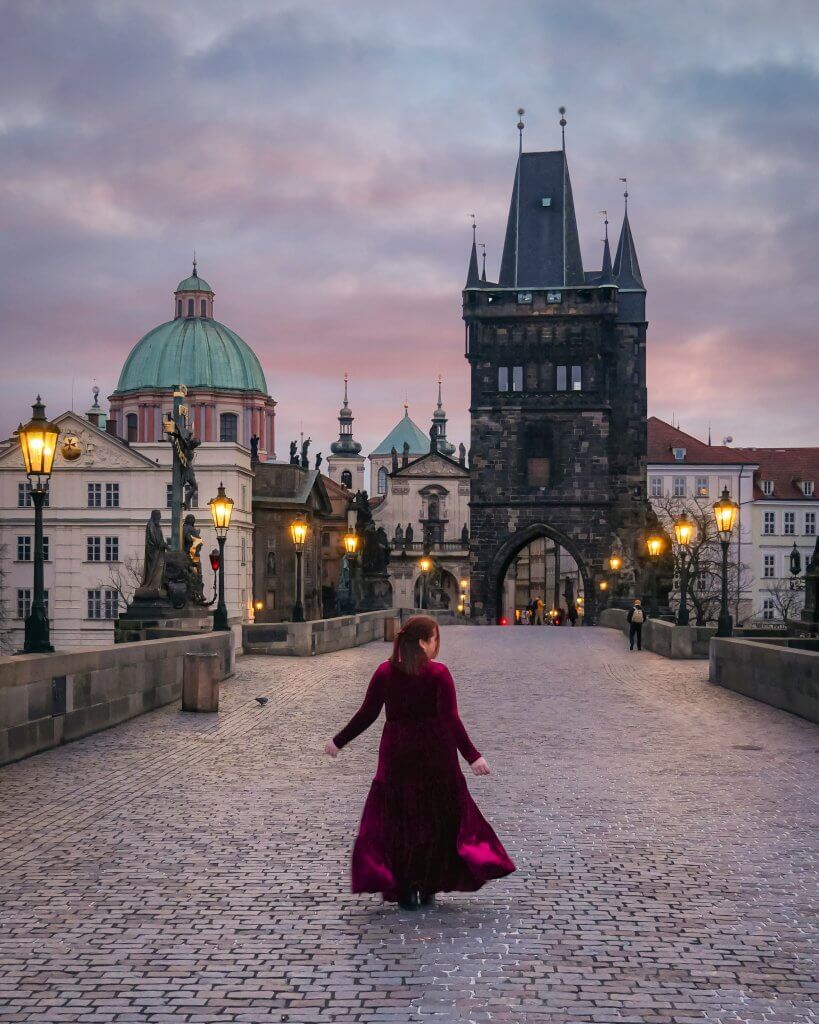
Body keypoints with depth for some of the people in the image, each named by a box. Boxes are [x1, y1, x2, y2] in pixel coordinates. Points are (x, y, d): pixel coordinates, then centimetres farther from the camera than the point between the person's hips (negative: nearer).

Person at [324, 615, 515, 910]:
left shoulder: (385, 672, -3)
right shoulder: (438, 673, -11)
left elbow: (366, 714, -2)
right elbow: (451, 720, -19)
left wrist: (339, 741, 10)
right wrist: (472, 756, -20)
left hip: (397, 755, 2)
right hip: (435, 754, -2)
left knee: (398, 820, 10)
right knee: (437, 818, 14)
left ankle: (405, 890, 7)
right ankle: (428, 888, 15)